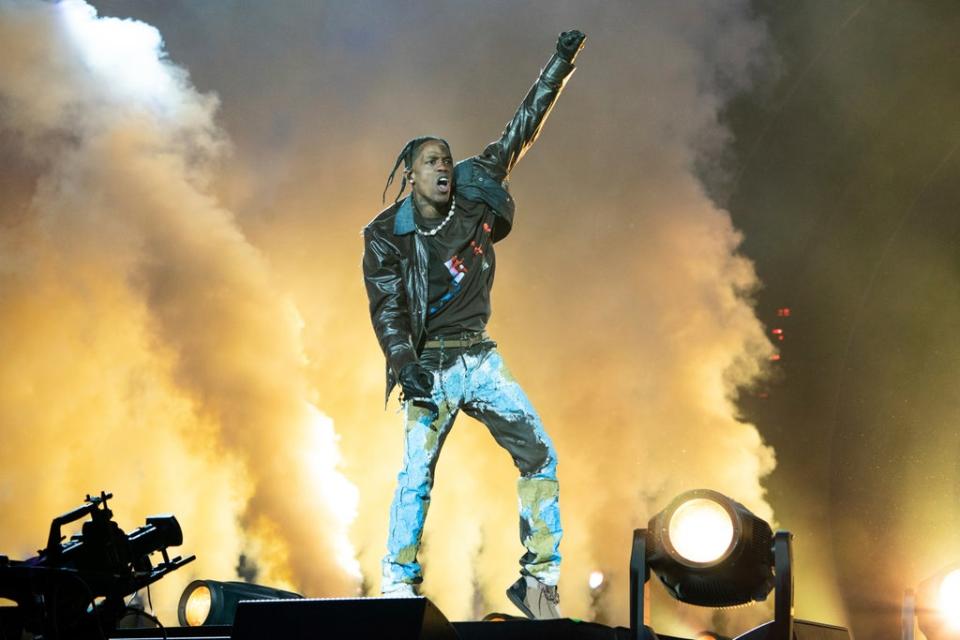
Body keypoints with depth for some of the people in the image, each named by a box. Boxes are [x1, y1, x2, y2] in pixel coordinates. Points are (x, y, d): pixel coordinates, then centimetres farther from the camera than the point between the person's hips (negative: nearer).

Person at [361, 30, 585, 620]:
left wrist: (561, 63, 6)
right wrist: (404, 368, -23)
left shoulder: (473, 194, 4)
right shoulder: (388, 235, -4)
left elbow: (520, 132, 7)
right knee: (417, 471, -19)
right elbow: (386, 310, -9)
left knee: (540, 456, -1)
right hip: (431, 367, -5)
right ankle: (398, 588, -16)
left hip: (482, 359, 5)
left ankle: (540, 582, 4)